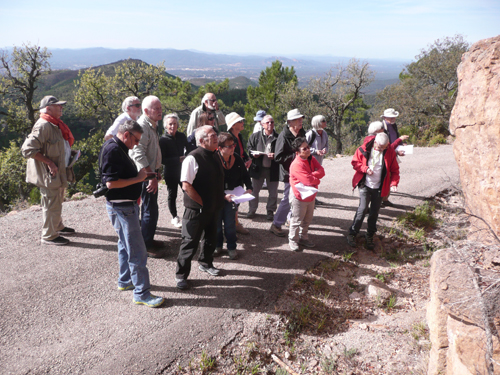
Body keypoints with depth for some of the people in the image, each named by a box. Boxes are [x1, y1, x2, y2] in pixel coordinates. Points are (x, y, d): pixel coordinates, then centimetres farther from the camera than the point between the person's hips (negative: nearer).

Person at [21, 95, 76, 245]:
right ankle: (49, 236, 13)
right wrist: (49, 162, -25)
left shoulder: (55, 125, 12)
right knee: (52, 205, 0)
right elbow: (28, 149, -25)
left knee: (57, 202, 23)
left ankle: (58, 227, 40)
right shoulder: (43, 126, -20)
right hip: (49, 174, -10)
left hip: (59, 172, 10)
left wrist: (70, 154, 11)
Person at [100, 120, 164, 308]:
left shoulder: (118, 148, 12)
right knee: (137, 251, -6)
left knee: (126, 245, 22)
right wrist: (138, 178, -19)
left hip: (127, 204, 11)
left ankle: (125, 281, 36)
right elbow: (111, 182, -26)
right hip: (121, 206, -11)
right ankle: (141, 293, 2)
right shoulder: (112, 149, -20)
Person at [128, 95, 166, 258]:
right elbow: (139, 154, -26)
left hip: (150, 172, 10)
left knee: (149, 208, 18)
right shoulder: (142, 126, -18)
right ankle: (147, 246, 7)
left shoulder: (152, 125, 14)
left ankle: (148, 240, 31)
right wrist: (151, 176, -26)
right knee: (150, 210, -4)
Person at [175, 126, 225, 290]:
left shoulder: (215, 156, 7)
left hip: (213, 208, 8)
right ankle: (181, 275, 18)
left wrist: (219, 200, 11)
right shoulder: (193, 158, -19)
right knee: (190, 242, 2)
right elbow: (186, 186, -22)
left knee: (210, 239, 22)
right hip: (196, 210, -8)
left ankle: (205, 264, 45)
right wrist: (203, 203, -15)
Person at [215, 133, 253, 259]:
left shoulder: (237, 159, -5)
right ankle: (218, 245, 34)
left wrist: (249, 188, -8)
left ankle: (231, 247, 26)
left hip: (231, 196, 2)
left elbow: (245, 175, 8)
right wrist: (224, 196, -25)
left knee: (230, 224, 8)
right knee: (216, 222, 12)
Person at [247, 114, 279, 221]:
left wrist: (275, 155, -17)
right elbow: (249, 147, 10)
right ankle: (252, 210, 28)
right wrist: (253, 154, -9)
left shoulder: (278, 138, 0)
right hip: (258, 168, 1)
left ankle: (270, 211, 27)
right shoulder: (255, 136, 4)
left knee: (273, 192, 9)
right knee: (254, 190, 11)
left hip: (273, 169, -1)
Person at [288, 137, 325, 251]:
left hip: (310, 196, 8)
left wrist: (311, 175, -23)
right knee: (297, 221, 5)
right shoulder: (296, 165, -25)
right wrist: (317, 179, -10)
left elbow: (321, 171, -7)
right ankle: (293, 241, 22)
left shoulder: (311, 159, 4)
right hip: (300, 198, -8)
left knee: (307, 220, 20)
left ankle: (303, 238, 37)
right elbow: (308, 181, -30)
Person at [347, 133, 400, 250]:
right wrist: (365, 168, -16)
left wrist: (394, 183, -11)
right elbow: (355, 162, 2)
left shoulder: (390, 152, -3)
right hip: (365, 185, -2)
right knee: (363, 209, -11)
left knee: (374, 213, 8)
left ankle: (370, 237, 24)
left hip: (379, 188, 2)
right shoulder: (364, 149, -9)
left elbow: (395, 170, 4)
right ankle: (352, 234, 4)